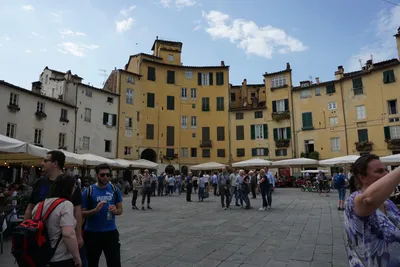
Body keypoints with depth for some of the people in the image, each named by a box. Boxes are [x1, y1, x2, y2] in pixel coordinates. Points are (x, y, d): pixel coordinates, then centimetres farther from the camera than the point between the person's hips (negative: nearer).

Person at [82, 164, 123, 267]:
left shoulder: (115, 190, -1)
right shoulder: (88, 191, -8)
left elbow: (120, 210, 7)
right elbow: (82, 213, -5)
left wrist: (115, 211, -16)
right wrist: (96, 210, -23)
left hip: (111, 232, 1)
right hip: (92, 233, -1)